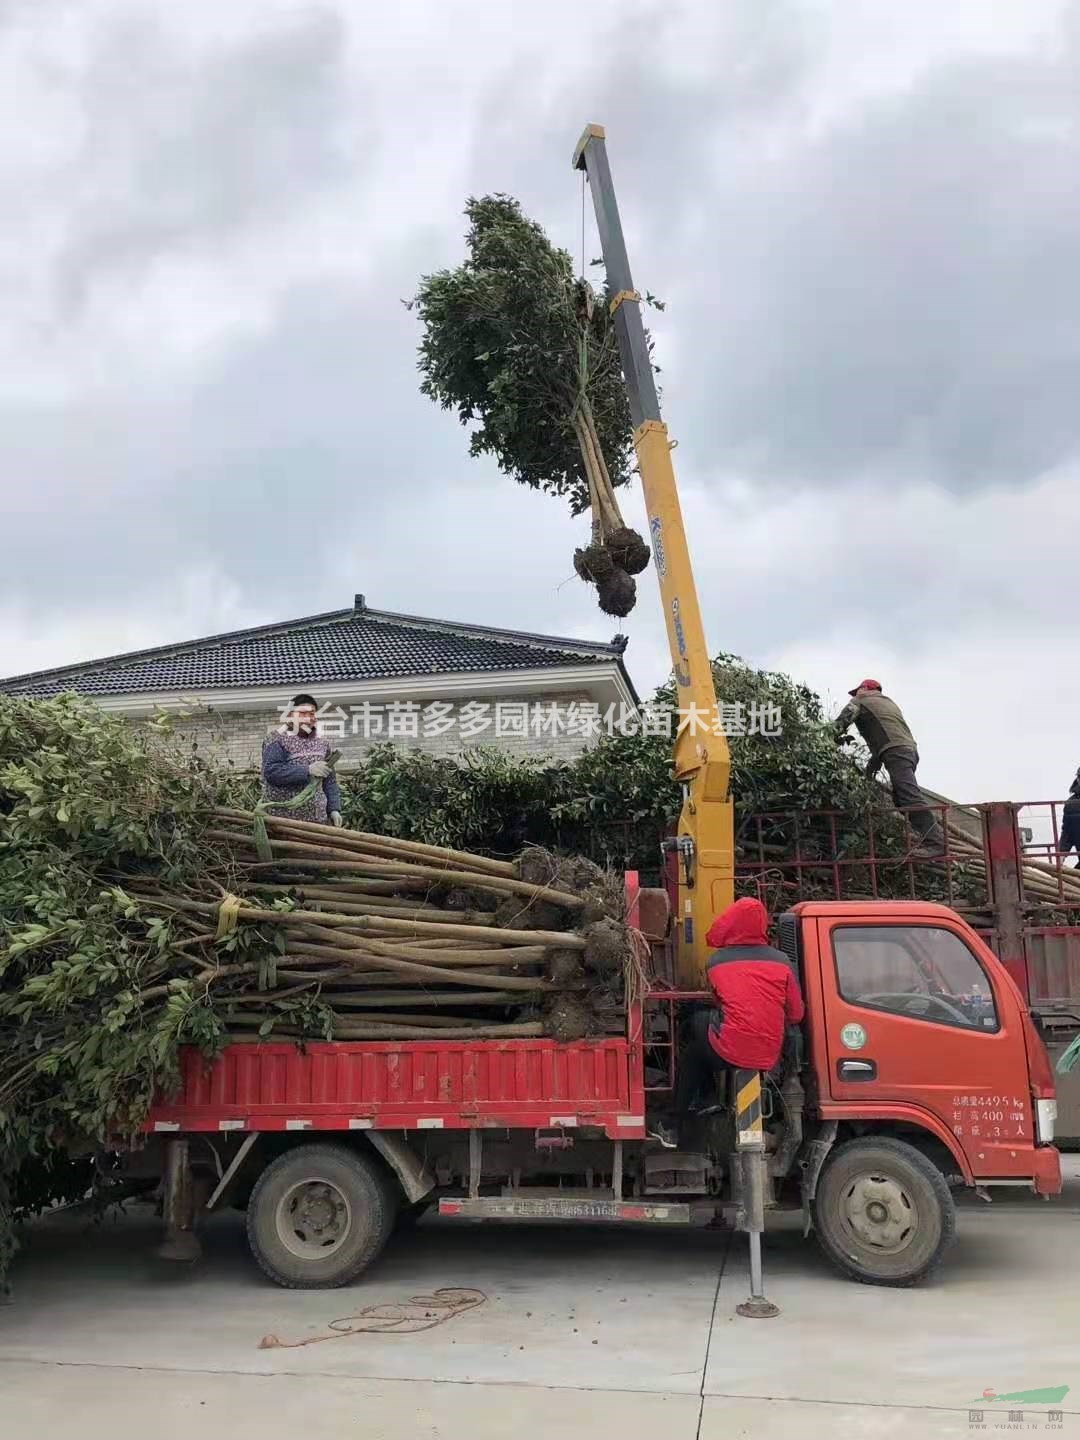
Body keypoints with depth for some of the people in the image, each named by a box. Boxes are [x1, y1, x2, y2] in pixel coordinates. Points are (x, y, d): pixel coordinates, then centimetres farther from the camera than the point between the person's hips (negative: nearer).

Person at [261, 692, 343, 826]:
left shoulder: (322, 743, 14)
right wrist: (307, 771, -22)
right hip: (282, 817, -5)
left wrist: (334, 808, 7)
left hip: (316, 817, 5)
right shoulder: (277, 739, -4)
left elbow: (329, 781, 17)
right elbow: (270, 771, -18)